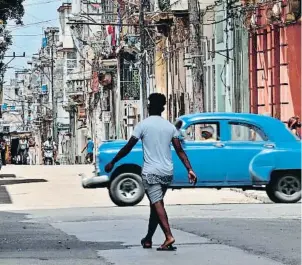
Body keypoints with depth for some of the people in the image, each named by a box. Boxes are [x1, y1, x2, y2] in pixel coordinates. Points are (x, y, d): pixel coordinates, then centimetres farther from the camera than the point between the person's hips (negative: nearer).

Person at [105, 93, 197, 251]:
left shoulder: (143, 125, -5)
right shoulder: (170, 126, 7)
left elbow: (128, 147, -5)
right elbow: (179, 150, 2)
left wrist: (112, 162, 5)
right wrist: (189, 169, 2)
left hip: (151, 172, -5)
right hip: (167, 172, 5)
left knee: (157, 204, -9)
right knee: (155, 204, 16)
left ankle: (169, 237, -25)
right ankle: (148, 239, 23)